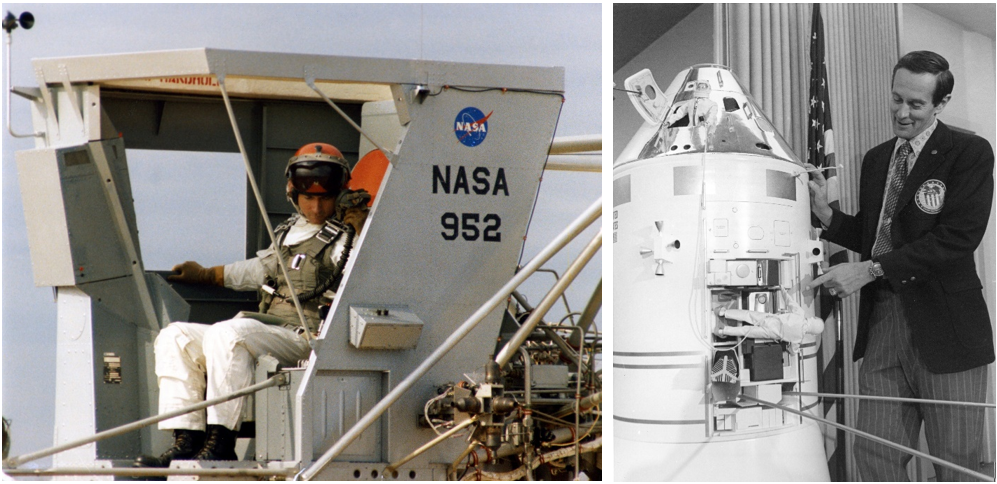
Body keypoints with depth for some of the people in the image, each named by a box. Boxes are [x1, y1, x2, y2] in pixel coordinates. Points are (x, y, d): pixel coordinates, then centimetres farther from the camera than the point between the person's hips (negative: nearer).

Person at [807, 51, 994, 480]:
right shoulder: (876, 159, 16)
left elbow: (958, 236, -16)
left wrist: (871, 269, -20)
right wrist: (825, 213, 1)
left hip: (944, 328, -5)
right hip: (882, 320, 5)